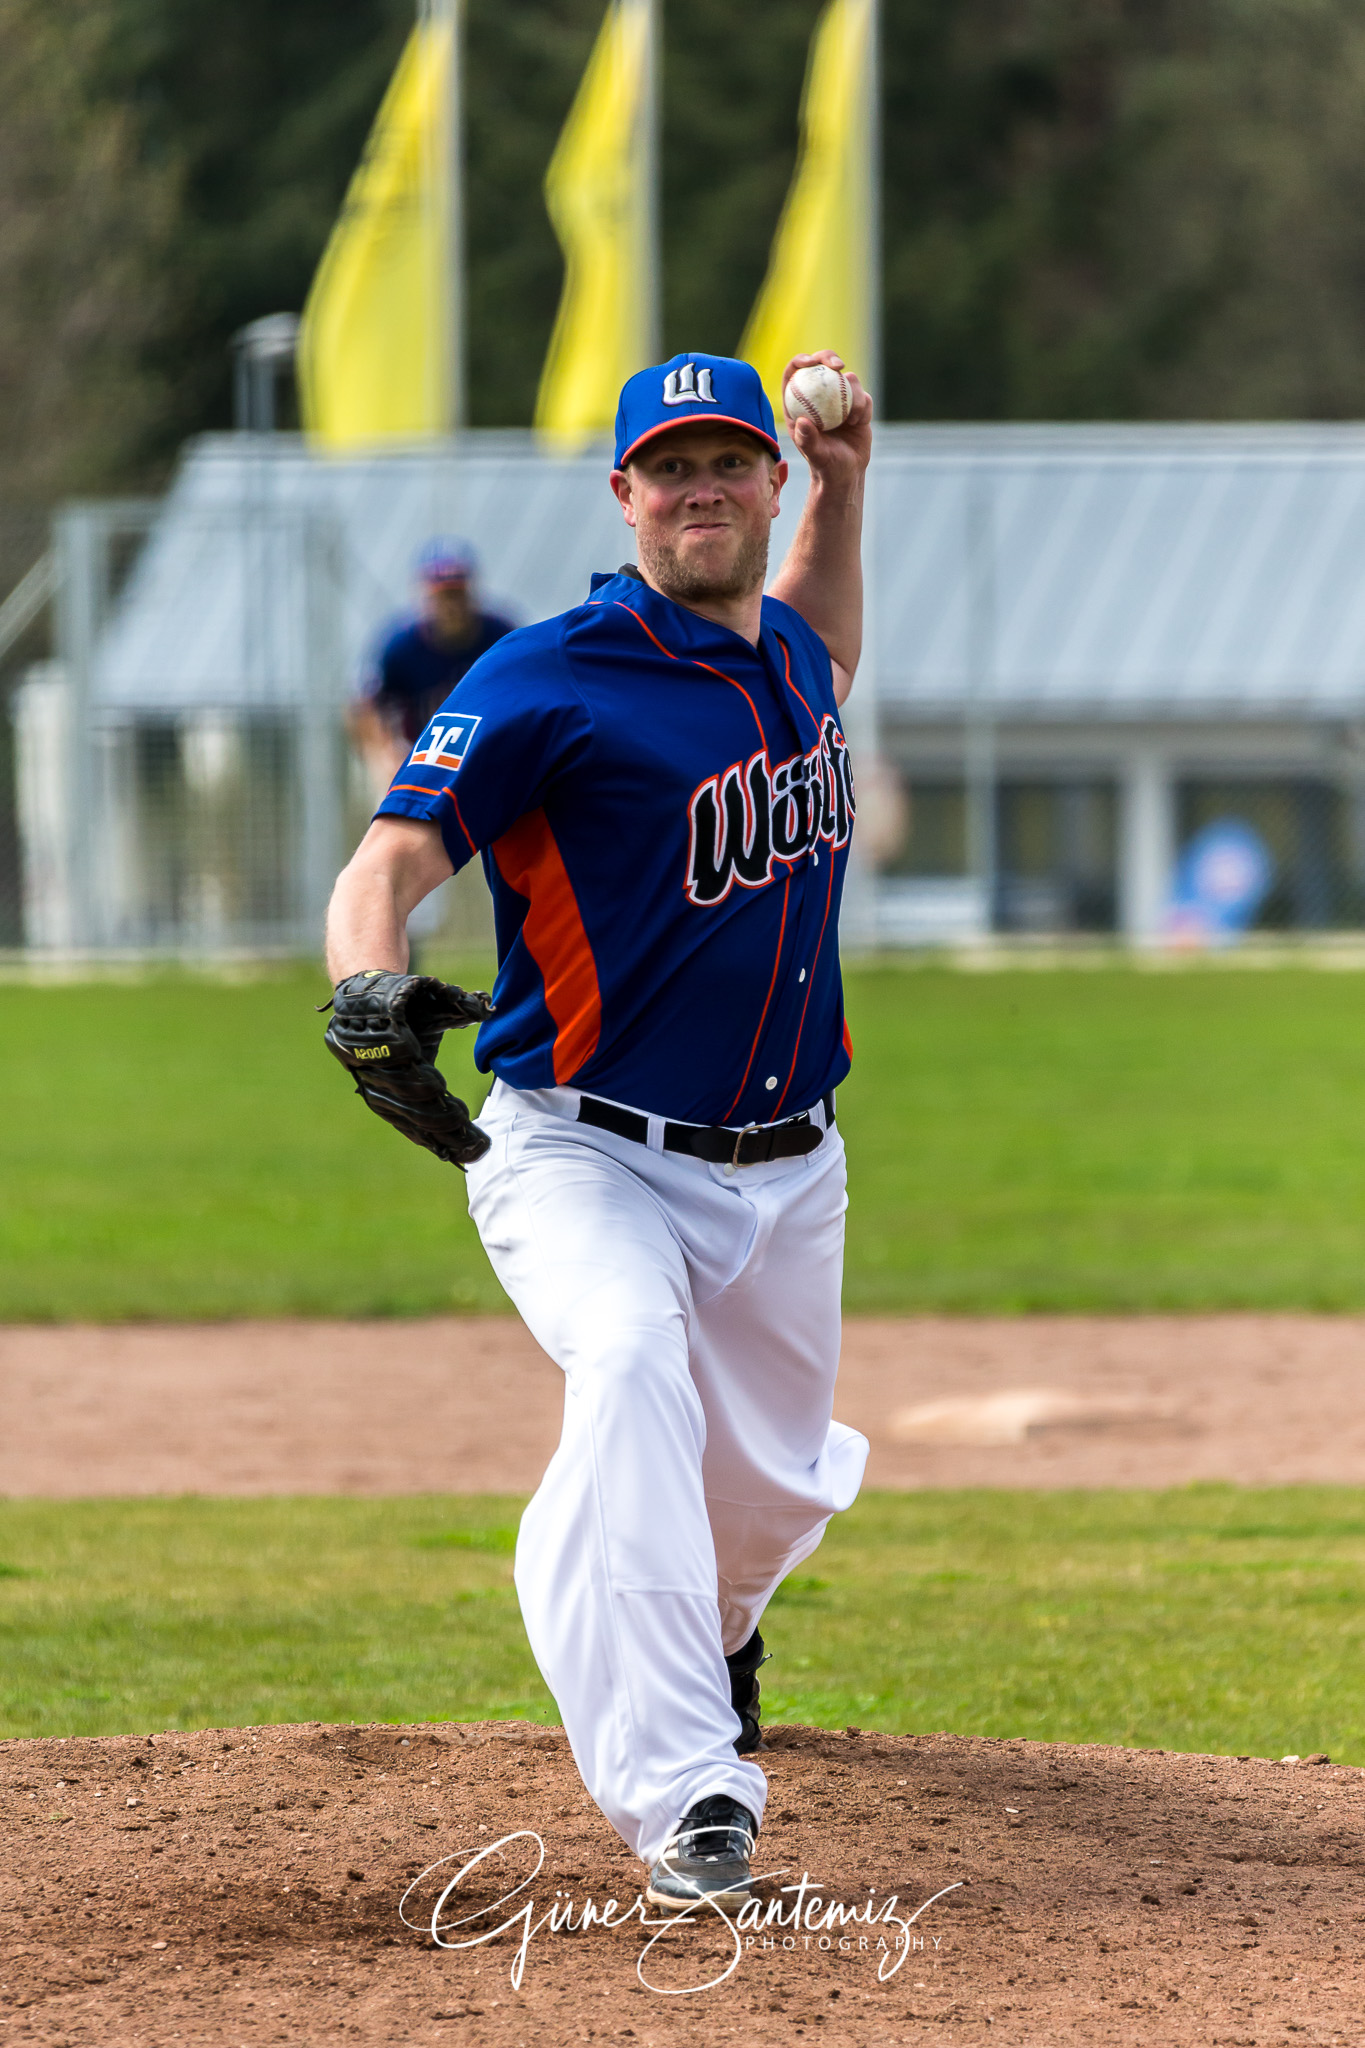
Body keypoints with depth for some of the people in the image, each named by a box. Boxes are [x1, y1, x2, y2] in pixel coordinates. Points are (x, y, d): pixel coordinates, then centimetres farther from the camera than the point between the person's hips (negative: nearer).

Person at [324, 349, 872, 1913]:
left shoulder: (784, 654, 6)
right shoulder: (552, 681, -16)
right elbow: (387, 860, -25)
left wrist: (843, 483, 21)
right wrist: (368, 986, -46)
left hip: (784, 1174, 6)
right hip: (588, 1157, -6)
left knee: (776, 1479, 17)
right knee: (630, 1367, -35)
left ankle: (711, 1617, 56)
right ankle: (684, 1800, -39)